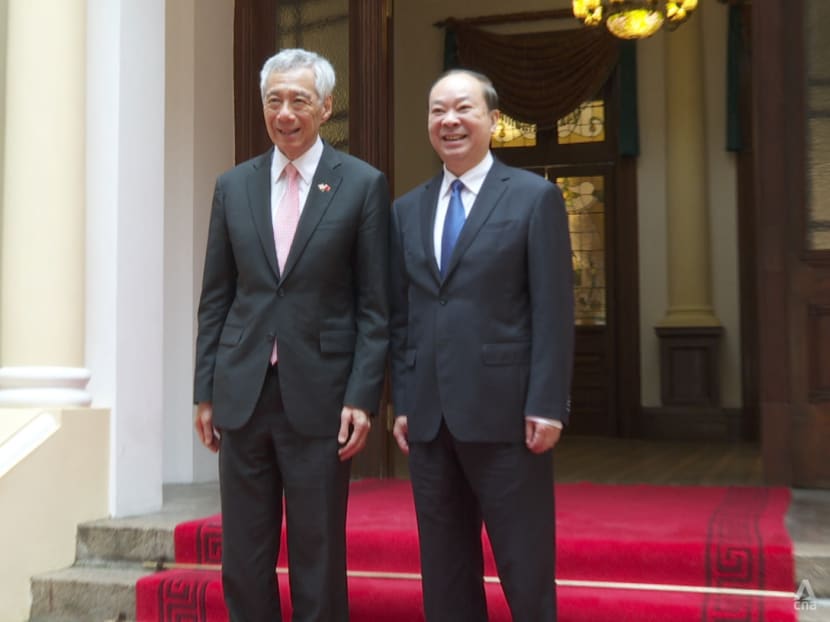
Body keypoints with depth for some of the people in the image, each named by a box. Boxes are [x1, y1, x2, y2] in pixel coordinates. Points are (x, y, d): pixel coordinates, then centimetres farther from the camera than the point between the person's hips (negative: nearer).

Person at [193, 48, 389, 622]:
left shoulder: (363, 185, -1)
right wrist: (206, 392, 7)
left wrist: (363, 397, -9)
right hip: (242, 394, 3)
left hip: (319, 395, -3)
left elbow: (375, 306, -3)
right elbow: (215, 298, 11)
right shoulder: (233, 186, 9)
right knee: (243, 559, 11)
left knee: (319, 559, 6)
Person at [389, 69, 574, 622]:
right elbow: (400, 316, 13)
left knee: (525, 571, 4)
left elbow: (553, 310, -5)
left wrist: (547, 404, -12)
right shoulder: (407, 210, 14)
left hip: (505, 412, -4)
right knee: (444, 573, 12)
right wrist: (403, 401, 7)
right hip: (428, 417, 5)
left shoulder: (535, 197, 0)